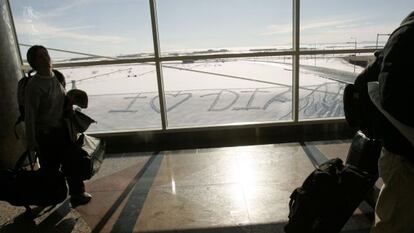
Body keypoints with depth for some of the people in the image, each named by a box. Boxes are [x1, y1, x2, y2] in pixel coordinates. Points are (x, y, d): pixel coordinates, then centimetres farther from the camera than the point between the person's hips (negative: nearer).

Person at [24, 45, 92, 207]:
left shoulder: (58, 77, 0)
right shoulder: (33, 86, -19)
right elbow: (30, 116, -16)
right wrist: (32, 143, -12)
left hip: (63, 130, 6)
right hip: (45, 135, -5)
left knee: (71, 163, 14)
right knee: (50, 168, 11)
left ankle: (77, 193, 31)